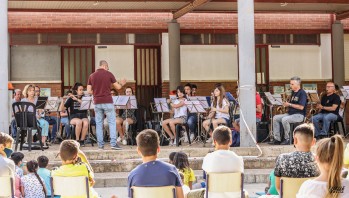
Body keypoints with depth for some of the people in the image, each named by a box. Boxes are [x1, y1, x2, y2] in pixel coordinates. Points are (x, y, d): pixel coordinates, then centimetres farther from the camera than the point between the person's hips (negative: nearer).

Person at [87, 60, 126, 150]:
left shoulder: (92, 76, 4)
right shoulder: (109, 74, -2)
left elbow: (89, 91, 3)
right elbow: (117, 87, 5)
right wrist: (121, 83, 27)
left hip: (97, 103, 3)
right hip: (107, 102, -3)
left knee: (99, 124, 8)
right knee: (112, 122, 2)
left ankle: (100, 144, 7)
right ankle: (113, 143, -6)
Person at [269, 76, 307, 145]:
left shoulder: (302, 93, -11)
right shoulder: (293, 92, 16)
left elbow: (301, 107, -20)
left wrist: (289, 104, -17)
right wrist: (286, 104, -1)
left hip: (299, 115, -9)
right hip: (290, 113, 9)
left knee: (284, 119, -33)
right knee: (275, 118, -4)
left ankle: (287, 139, -18)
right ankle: (277, 139, -7)